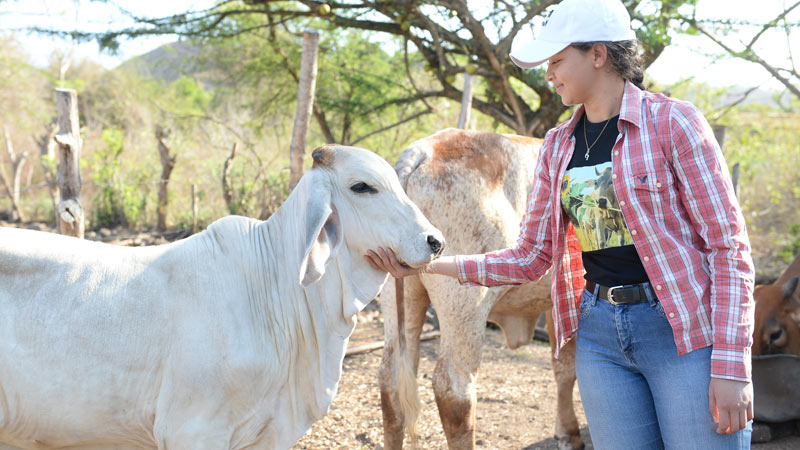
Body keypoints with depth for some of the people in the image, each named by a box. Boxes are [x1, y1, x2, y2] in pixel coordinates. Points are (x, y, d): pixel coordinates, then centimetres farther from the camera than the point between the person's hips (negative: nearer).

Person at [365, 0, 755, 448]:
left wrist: (731, 367, -16)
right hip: (600, 331, 5)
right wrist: (428, 264, 2)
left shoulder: (672, 122, -6)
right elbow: (529, 259, 13)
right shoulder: (558, 147, 11)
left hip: (682, 328, -5)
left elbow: (729, 246, -9)